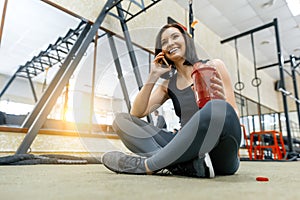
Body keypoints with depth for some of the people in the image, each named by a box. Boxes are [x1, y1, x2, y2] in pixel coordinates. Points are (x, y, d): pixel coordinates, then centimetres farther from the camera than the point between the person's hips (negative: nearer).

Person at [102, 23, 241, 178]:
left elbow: (235, 115, 2)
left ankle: (144, 165, -23)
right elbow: (136, 114, 6)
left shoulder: (213, 66, 7)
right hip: (188, 149, 4)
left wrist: (221, 104, -20)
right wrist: (152, 77, -1)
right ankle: (190, 164, -26)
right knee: (121, 120, -5)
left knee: (220, 108, -36)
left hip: (221, 152, -3)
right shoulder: (168, 84, 16)